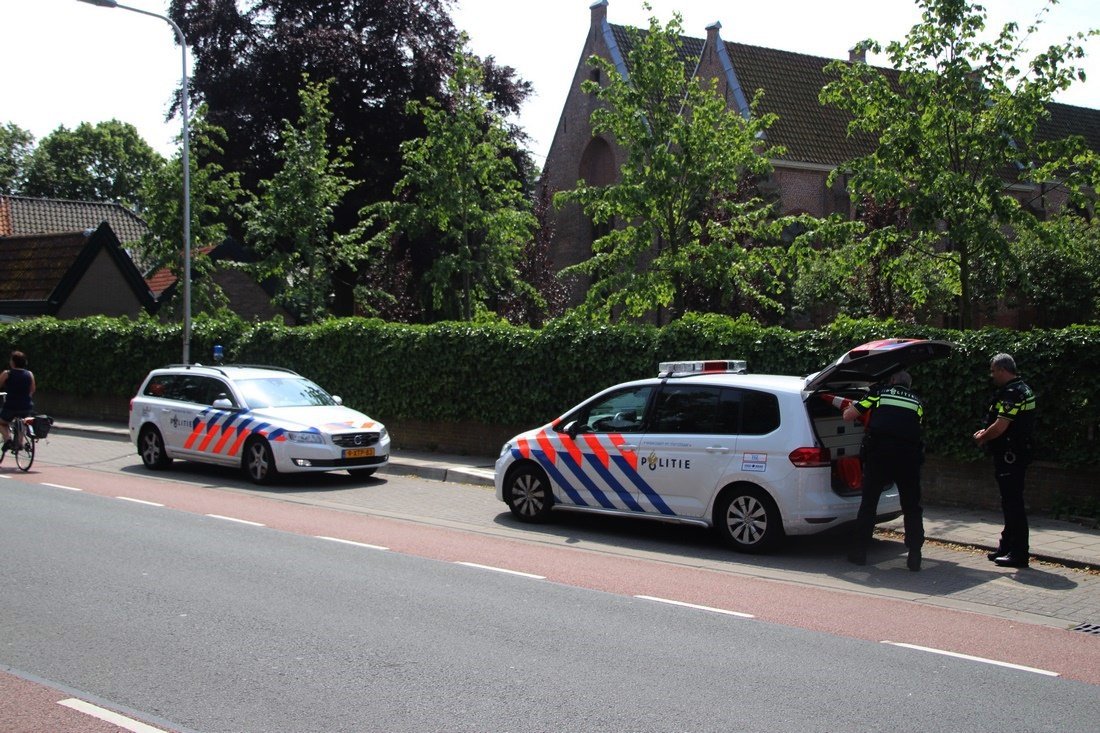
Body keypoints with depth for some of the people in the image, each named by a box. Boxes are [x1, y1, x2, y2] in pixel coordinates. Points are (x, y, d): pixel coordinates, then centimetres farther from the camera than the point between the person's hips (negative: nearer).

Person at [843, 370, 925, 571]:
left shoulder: (879, 392, 15)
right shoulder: (917, 403, 22)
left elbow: (848, 415, 13)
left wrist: (852, 407, 36)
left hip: (878, 452, -1)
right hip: (909, 455, 1)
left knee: (868, 503, 11)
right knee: (912, 507, 10)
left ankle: (859, 551, 15)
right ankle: (914, 556, 5)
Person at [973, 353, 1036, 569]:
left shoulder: (1011, 393, -19)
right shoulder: (1022, 390, 15)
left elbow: (1000, 428, -23)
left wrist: (981, 438, -5)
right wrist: (986, 433, 12)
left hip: (1010, 455, -11)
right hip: (1018, 452, 11)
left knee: (1013, 503, -7)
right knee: (1011, 502, 17)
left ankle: (1018, 553, -4)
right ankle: (1007, 546, 26)